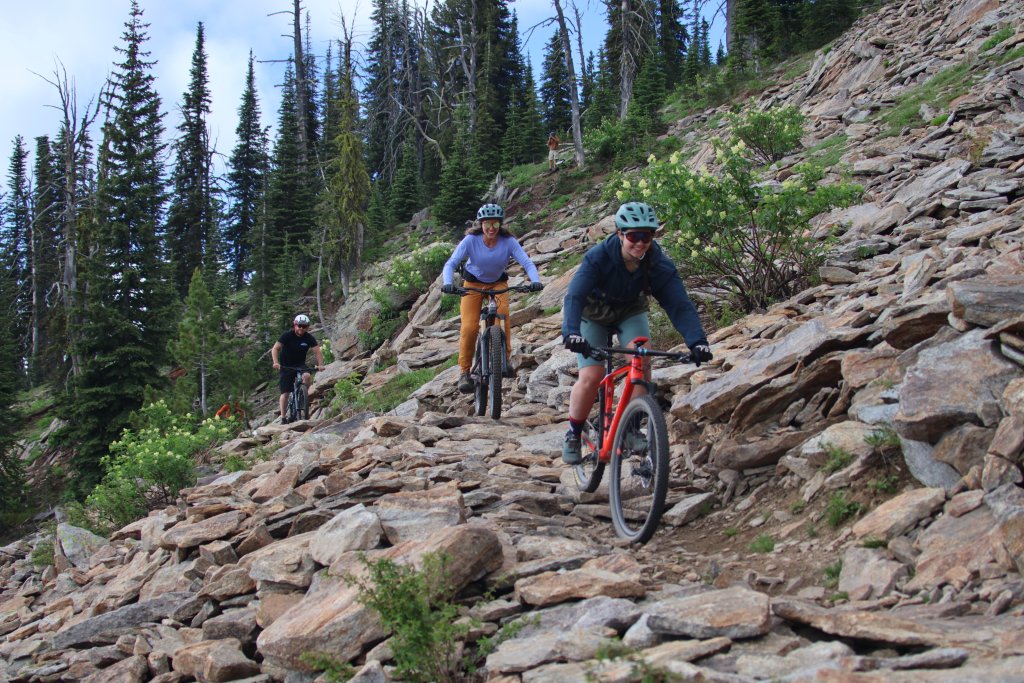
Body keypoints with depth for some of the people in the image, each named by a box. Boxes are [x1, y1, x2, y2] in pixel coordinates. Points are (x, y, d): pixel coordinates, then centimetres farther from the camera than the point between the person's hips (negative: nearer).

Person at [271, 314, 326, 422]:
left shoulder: (309, 338, -7)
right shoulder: (287, 336, -14)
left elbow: (317, 351, -11)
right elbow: (275, 348, -20)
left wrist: (320, 364, -28)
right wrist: (276, 362, -36)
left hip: (300, 365, 2)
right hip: (286, 367, -2)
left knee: (307, 376, -32)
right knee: (285, 393, -7)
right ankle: (283, 418, 3)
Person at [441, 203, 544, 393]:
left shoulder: (508, 242, -21)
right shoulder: (471, 240, -23)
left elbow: (527, 263, -27)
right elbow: (451, 263, -29)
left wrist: (535, 280, -46)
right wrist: (447, 283, -48)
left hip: (498, 283, 1)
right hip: (473, 284, -1)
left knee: (503, 314, -28)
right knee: (469, 327, -16)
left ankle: (504, 357, -12)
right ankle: (465, 372, -3)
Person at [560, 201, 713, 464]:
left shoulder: (660, 265, -27)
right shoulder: (598, 257, -33)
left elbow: (680, 305, -33)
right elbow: (574, 297, -42)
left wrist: (697, 340, -49)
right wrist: (571, 333, -60)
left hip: (630, 313, 2)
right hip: (594, 315, -2)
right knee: (591, 376, -18)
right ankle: (573, 434, 4)